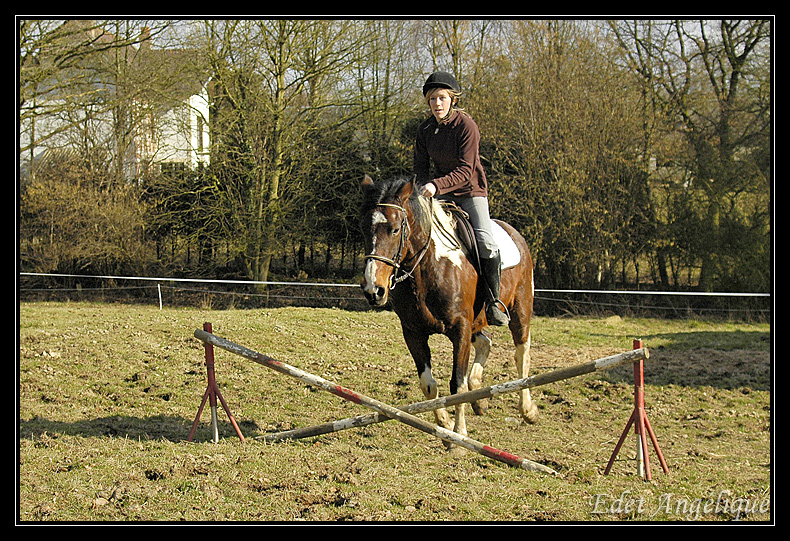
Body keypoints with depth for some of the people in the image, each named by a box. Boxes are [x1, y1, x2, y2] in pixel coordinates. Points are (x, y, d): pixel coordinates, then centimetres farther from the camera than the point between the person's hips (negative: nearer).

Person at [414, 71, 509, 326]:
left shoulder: (467, 127, -18)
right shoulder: (425, 129, -1)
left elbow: (465, 171, -24)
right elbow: (421, 167, 6)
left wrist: (436, 185, -37)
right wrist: (424, 187, -16)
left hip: (471, 191, -5)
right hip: (440, 193, 5)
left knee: (486, 242, -25)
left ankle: (493, 302, -14)